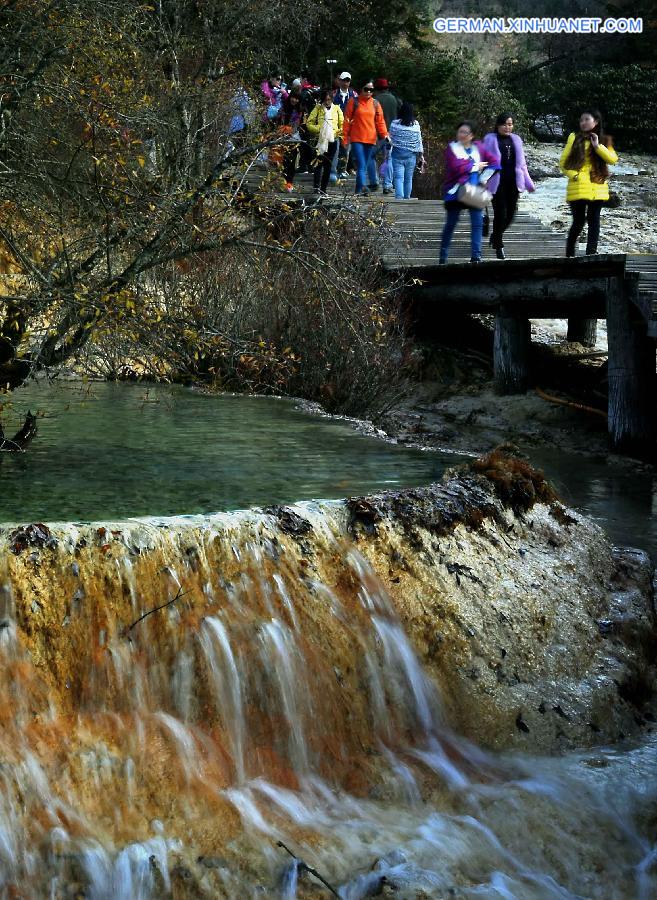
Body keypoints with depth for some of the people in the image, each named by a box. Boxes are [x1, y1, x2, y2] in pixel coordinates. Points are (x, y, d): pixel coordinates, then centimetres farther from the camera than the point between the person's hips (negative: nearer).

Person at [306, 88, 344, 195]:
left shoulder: (336, 108, 9)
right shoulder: (318, 108, 3)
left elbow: (342, 124, 13)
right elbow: (309, 123, 2)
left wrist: (339, 133, -4)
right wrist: (318, 129, -12)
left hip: (333, 140, 2)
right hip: (320, 140, -2)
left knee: (328, 165, 4)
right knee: (319, 163, -13)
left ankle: (323, 188, 9)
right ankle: (316, 186, -17)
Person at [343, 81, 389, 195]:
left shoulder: (375, 104, 10)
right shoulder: (354, 102, 1)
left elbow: (380, 121, 11)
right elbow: (347, 120, 2)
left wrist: (384, 134, -3)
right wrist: (345, 138, -1)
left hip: (371, 139, 4)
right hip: (357, 139, -4)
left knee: (364, 166, 8)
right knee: (361, 165, -16)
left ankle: (359, 190, 15)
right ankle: (362, 187, -29)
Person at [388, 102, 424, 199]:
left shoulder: (395, 123, -6)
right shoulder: (416, 125, -1)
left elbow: (391, 137, 1)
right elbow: (419, 141, 4)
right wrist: (421, 155, 12)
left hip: (397, 153, -2)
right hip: (411, 155, 2)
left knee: (398, 177, -5)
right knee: (408, 178, 12)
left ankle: (399, 197, -21)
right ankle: (406, 198, 20)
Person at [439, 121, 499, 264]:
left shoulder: (478, 147, 7)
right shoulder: (452, 148, -5)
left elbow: (494, 162, 5)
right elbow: (456, 167, -19)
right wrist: (476, 166, -10)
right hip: (456, 191, -3)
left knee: (478, 223, -1)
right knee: (450, 224, 6)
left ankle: (476, 256, 3)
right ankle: (443, 258, 15)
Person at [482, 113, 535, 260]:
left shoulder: (516, 140, 15)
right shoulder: (490, 140, 1)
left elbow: (521, 163, 19)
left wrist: (528, 183, 18)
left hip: (513, 182, 5)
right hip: (497, 182, -5)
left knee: (510, 213, 4)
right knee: (500, 213, -6)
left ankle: (496, 236, 29)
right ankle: (498, 246, 7)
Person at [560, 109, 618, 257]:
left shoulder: (604, 140, 11)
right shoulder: (574, 138, 7)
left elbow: (613, 159, -4)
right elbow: (563, 162, 5)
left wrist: (598, 146, -14)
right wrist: (574, 175, -9)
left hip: (598, 188, 2)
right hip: (578, 187, -2)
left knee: (594, 220, -1)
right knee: (579, 221, -2)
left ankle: (591, 253, 0)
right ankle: (569, 254, 11)